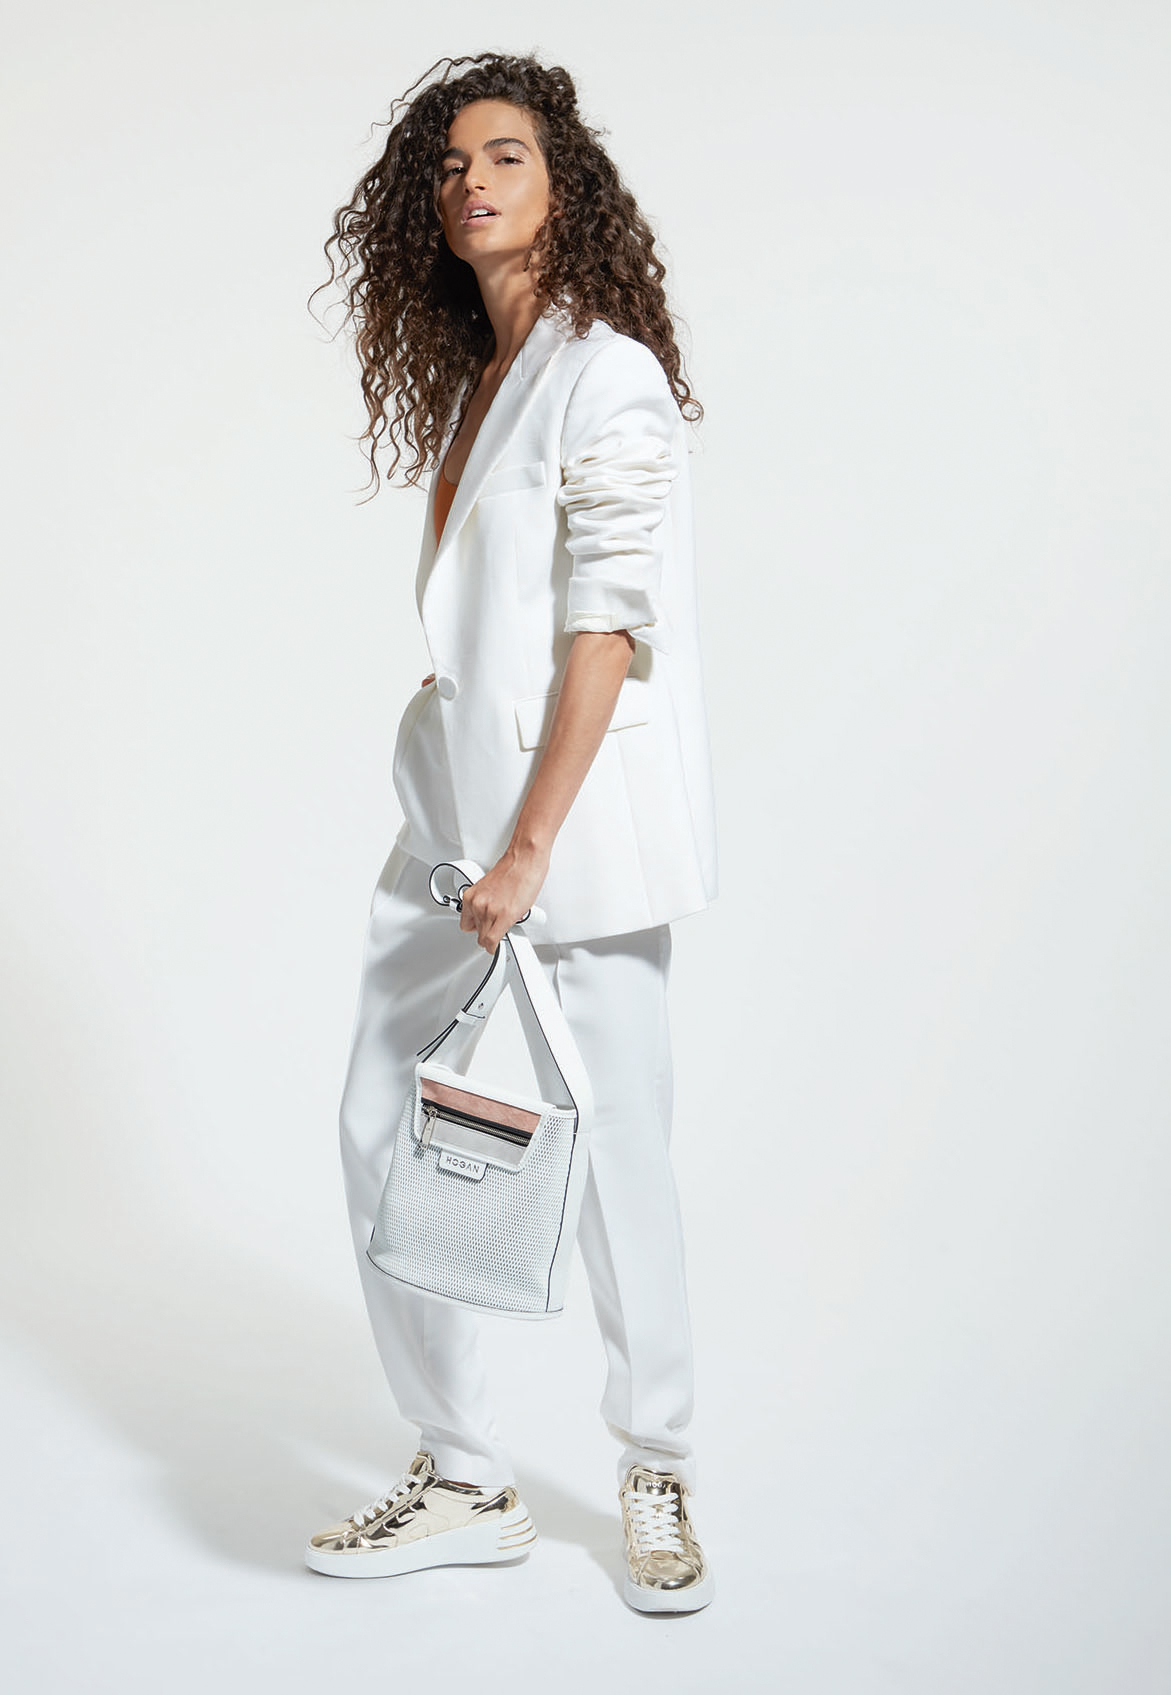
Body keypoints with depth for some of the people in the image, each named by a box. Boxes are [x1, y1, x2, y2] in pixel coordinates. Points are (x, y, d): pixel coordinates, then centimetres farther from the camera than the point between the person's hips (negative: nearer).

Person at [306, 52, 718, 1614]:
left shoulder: (608, 376, -9)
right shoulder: (465, 379, 16)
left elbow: (608, 628, -16)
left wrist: (530, 847, -21)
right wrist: (473, 834, 16)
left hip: (580, 816, -8)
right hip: (454, 807, 9)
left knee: (617, 1160, 0)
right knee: (383, 1130, 6)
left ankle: (659, 1481, 21)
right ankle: (466, 1485, 18)